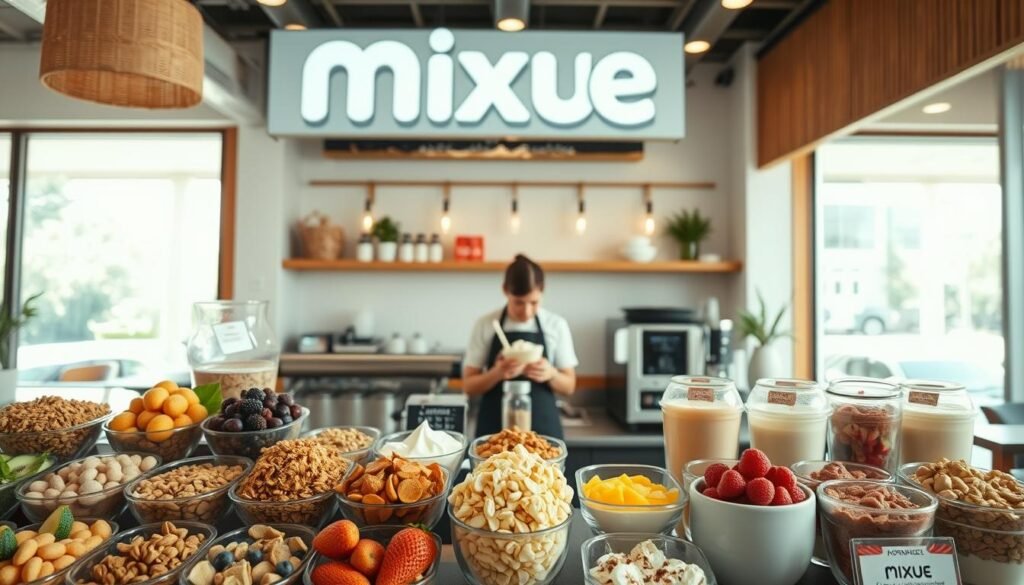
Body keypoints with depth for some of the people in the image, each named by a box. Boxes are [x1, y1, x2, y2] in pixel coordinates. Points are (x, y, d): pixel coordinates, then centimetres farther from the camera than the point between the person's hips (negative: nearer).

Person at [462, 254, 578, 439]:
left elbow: (569, 386, 3)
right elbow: (469, 385, -1)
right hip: (495, 427, 0)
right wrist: (497, 373, -21)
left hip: (543, 426, 1)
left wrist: (551, 374, -18)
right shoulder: (485, 325, -4)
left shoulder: (556, 325, -2)